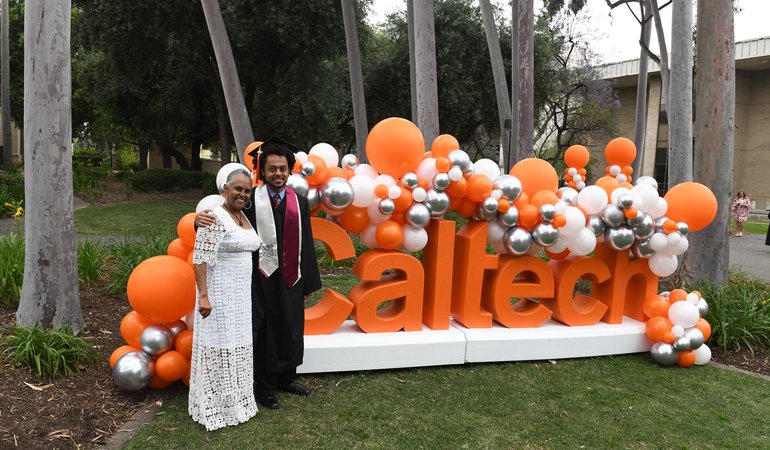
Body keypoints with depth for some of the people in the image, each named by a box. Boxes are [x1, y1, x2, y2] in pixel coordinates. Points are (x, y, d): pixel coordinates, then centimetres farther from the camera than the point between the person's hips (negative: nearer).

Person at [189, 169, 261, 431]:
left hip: (241, 293, 8)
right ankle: (214, 407, 15)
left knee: (236, 345, 16)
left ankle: (233, 399, 31)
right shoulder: (215, 218, -16)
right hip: (219, 292, -8)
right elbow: (199, 259, -20)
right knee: (218, 346, 1)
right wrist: (203, 296, -25)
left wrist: (249, 292, 17)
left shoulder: (244, 218, 10)